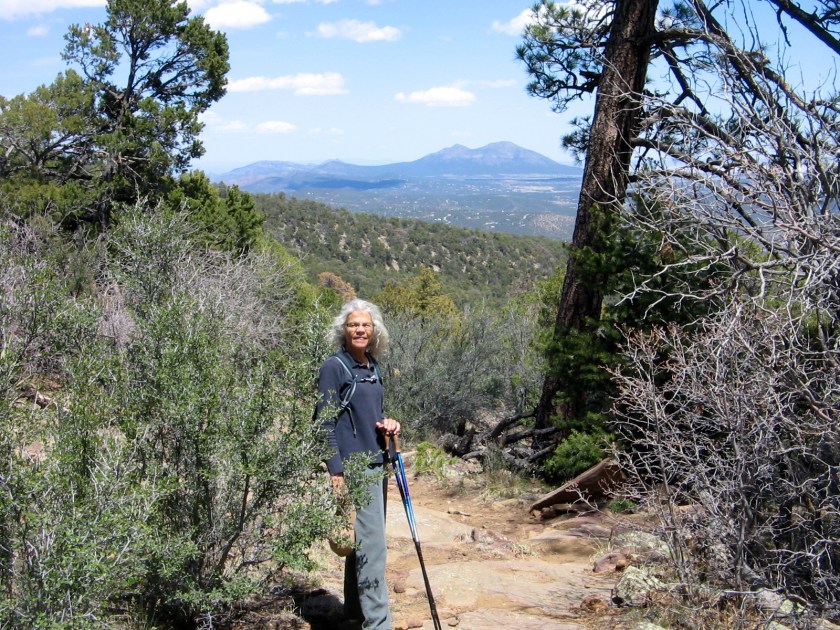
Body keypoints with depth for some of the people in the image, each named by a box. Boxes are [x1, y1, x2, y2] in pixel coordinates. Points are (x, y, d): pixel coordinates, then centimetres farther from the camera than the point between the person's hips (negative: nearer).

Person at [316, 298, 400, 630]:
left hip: (377, 464, 8)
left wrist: (387, 425, 2)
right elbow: (326, 422, -12)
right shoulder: (334, 367, -9)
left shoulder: (373, 367, 13)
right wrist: (336, 472, -16)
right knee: (371, 545, -10)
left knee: (363, 542, 14)